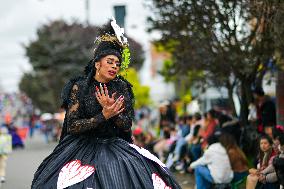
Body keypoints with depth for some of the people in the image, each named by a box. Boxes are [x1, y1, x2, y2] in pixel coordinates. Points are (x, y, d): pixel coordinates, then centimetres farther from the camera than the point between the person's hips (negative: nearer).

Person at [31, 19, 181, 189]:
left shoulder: (121, 87, 5)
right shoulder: (80, 87, -5)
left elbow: (127, 126, 0)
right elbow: (72, 126, -10)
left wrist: (111, 110, -18)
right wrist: (104, 115, -17)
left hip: (115, 149, 3)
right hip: (83, 148, -3)